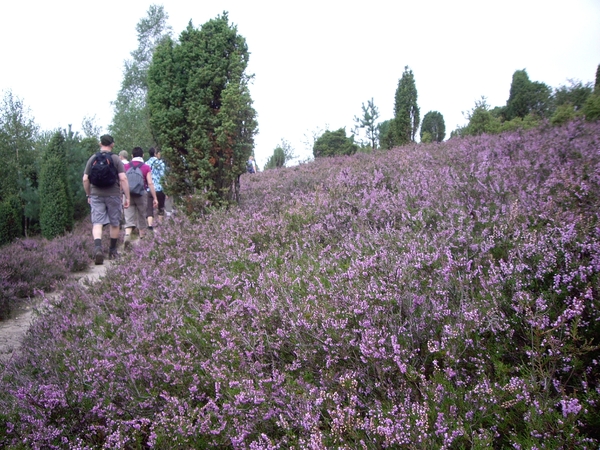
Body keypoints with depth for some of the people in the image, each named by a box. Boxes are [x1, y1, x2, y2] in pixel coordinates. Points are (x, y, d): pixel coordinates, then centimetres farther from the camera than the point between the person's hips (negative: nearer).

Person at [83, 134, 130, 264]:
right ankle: (112, 251, 22)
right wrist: (127, 197, -6)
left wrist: (88, 195, 18)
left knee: (97, 223, -3)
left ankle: (98, 247, -26)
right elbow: (123, 179, -10)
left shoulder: (92, 159, 5)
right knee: (114, 223, 12)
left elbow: (85, 179, 5)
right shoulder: (116, 159, -2)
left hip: (96, 195, 1)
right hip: (113, 195, -1)